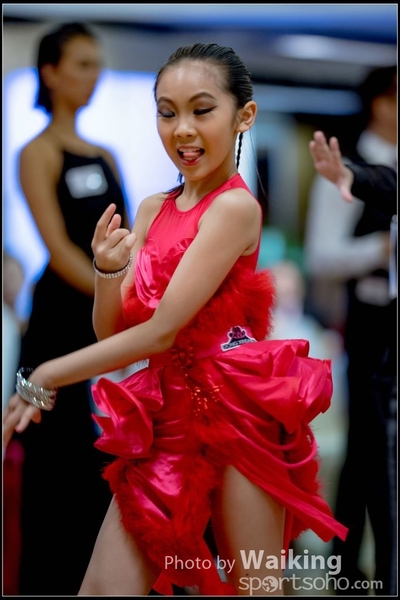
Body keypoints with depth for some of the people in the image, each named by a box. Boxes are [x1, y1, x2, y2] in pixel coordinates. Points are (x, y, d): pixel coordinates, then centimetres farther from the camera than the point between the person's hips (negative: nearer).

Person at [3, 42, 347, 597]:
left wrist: (47, 378, -12)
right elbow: (111, 332, 10)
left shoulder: (235, 206, -12)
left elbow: (162, 330, -17)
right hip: (167, 415, 6)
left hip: (237, 408, -6)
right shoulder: (152, 211, 10)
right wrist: (107, 270, -11)